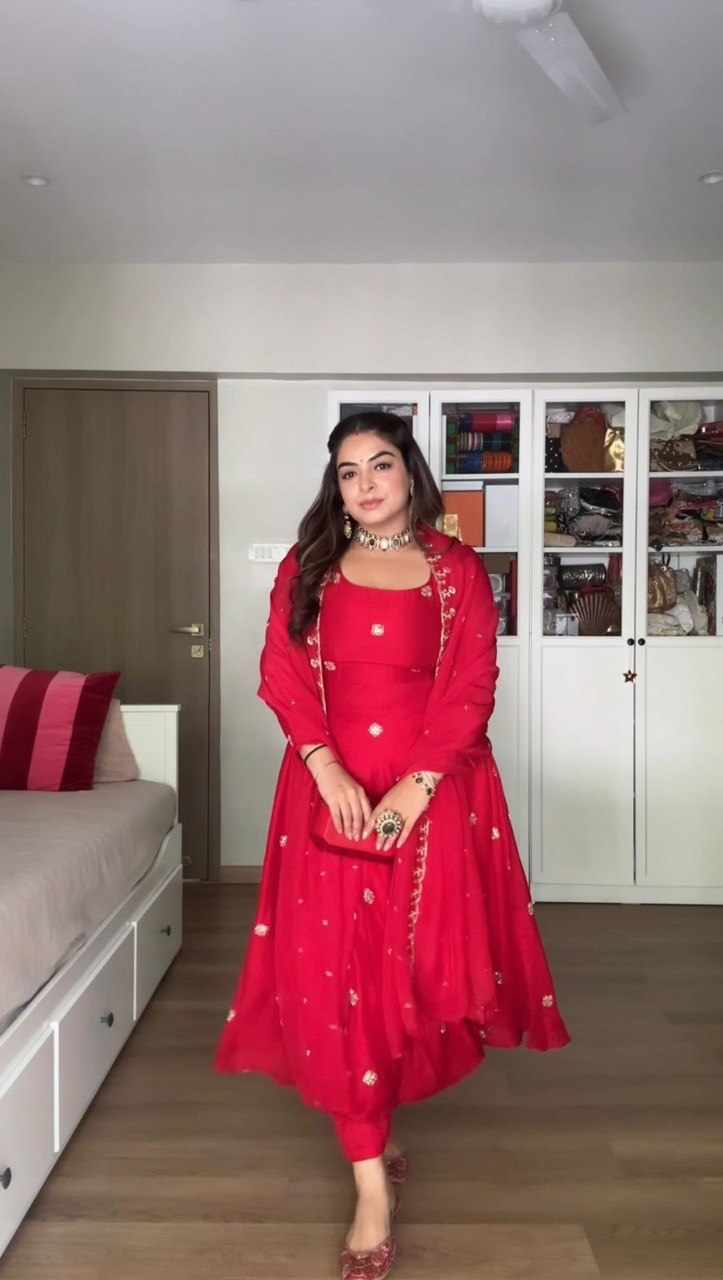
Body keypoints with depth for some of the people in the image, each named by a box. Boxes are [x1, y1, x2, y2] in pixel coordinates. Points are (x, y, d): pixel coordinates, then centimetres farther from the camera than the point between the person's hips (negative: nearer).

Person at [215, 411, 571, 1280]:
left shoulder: (457, 569, 4)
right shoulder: (307, 565, 9)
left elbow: (471, 688, -4)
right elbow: (283, 673, -1)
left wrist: (415, 786, -16)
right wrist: (327, 768, -16)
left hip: (433, 791, 0)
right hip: (331, 787, 1)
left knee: (410, 962, 7)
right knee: (334, 970, -3)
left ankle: (371, 1124, 36)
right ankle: (372, 1186, 7)